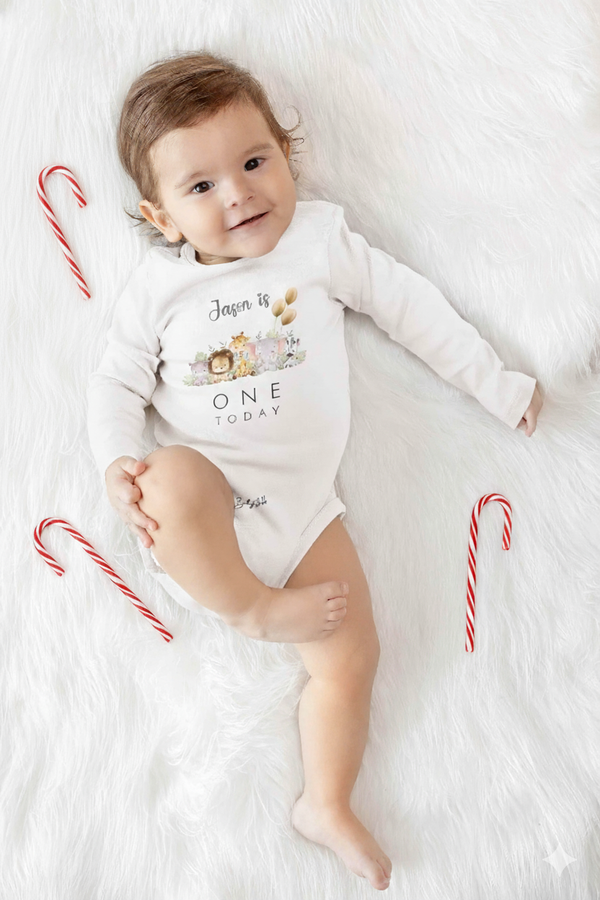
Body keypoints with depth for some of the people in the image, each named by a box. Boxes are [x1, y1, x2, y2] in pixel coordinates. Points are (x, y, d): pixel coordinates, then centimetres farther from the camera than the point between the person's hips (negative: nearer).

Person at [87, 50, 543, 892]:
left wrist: (497, 384, 11)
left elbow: (410, 305, 11)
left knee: (353, 655, -3)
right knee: (175, 480, -37)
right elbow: (116, 379, 7)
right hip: (199, 493, -1)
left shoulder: (319, 238, 7)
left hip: (300, 502, 2)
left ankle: (326, 804, 17)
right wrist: (118, 461, -13)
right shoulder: (159, 284, 5)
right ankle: (253, 609, -13)